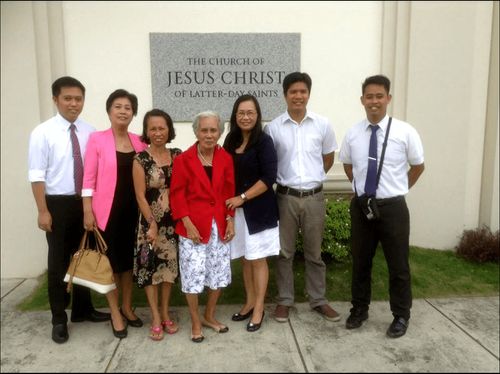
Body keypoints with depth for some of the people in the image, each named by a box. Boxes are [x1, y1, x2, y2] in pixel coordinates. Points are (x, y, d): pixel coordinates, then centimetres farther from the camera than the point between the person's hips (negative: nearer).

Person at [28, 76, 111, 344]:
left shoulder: (90, 132, -1)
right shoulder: (43, 133, -9)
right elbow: (37, 176, -10)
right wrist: (43, 211, -13)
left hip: (86, 203, 3)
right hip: (58, 203, -3)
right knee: (58, 262, 8)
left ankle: (82, 309, 34)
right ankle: (59, 319, 24)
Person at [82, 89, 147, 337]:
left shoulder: (140, 142, 5)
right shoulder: (97, 139, -6)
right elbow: (89, 178, -6)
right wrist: (87, 211, -10)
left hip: (134, 209, 4)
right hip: (107, 210, -4)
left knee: (130, 258, 13)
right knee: (111, 259, 6)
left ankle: (127, 307, 31)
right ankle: (115, 312, 23)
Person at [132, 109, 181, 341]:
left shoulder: (178, 155, 3)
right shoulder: (140, 159, -8)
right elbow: (140, 196, -9)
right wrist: (152, 224, -12)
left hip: (174, 220, 3)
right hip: (151, 221, -3)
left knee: (170, 265, 12)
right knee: (150, 266, 4)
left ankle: (165, 314, 28)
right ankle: (156, 319, 19)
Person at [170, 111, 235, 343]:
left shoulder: (225, 158, 3)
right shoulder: (184, 159, -8)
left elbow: (229, 192, 8)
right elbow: (177, 195, -8)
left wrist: (230, 221, 1)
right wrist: (188, 225, -14)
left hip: (219, 225, 4)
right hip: (193, 226, -4)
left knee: (219, 273, 13)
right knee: (193, 275, 4)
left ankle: (209, 316, 35)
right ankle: (195, 322, 25)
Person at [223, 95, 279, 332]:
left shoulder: (263, 141, -10)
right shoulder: (231, 140, 7)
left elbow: (269, 178, -16)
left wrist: (242, 198, -17)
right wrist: (230, 202, 3)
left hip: (259, 209, -5)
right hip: (236, 209, 5)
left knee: (258, 259, 4)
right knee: (245, 258, 14)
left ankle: (259, 309, 19)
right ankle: (250, 303, 30)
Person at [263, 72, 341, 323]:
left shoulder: (322, 124, 0)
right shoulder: (273, 127, -4)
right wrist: (286, 180, 6)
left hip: (314, 197, 1)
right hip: (285, 197, -1)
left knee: (314, 253, 13)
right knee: (285, 252, 10)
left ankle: (318, 300, 28)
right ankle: (284, 300, 24)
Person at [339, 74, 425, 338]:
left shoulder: (405, 132, -9)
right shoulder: (352, 133, 0)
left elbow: (418, 167, 6)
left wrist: (398, 189, 7)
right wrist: (362, 188, 9)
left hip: (392, 207, -2)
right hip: (361, 206, 3)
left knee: (398, 265, 12)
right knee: (360, 262, 16)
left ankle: (401, 316, 32)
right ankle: (359, 309, 36)